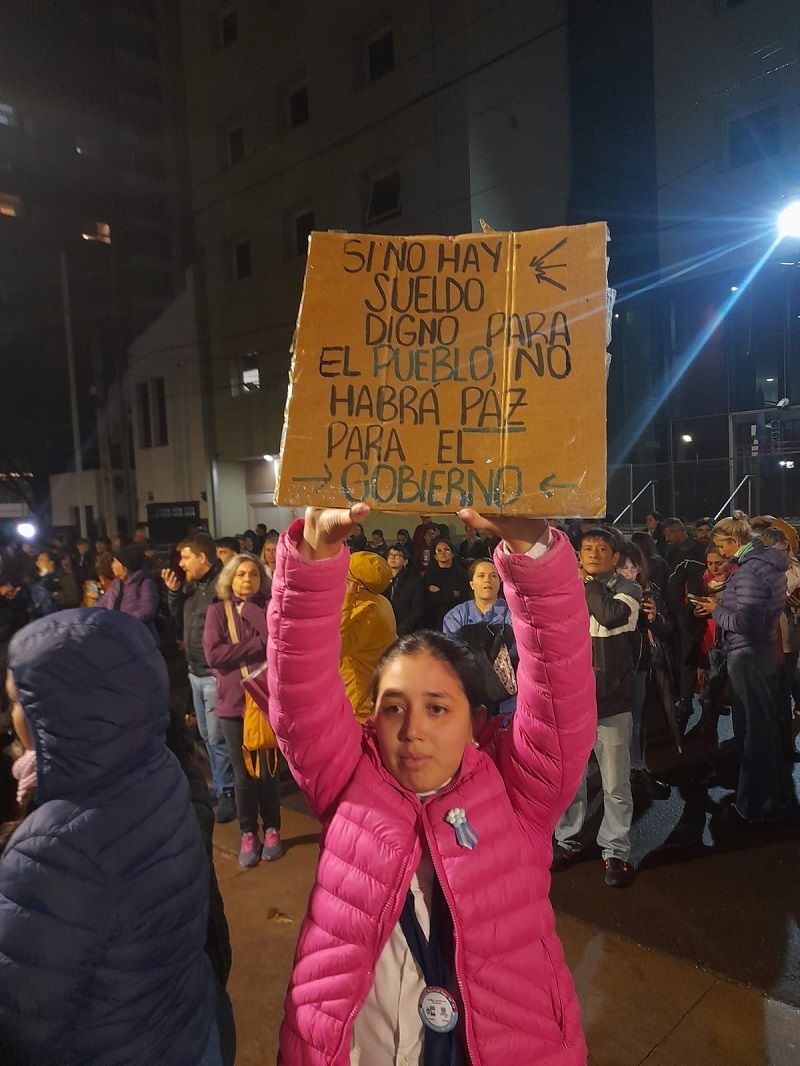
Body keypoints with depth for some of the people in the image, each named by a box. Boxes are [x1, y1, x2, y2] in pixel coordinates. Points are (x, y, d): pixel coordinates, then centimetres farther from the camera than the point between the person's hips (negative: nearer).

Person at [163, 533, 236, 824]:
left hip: (216, 675, -9)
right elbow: (180, 623, 14)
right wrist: (174, 592, 2)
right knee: (207, 736, 17)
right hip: (195, 673, 9)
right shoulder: (190, 586, 11)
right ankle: (219, 786, 30)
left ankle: (227, 792, 15)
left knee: (218, 738, -1)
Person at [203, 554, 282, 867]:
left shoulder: (269, 608, -1)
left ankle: (272, 830, 27)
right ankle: (248, 834, 27)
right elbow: (213, 655, -13)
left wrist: (249, 610, -15)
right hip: (233, 702, 1)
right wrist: (259, 645, -15)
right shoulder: (217, 611, -1)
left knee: (268, 770, 9)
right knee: (242, 773, 11)